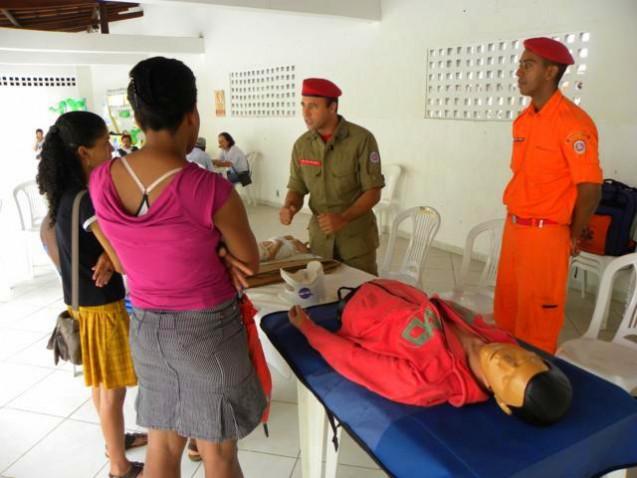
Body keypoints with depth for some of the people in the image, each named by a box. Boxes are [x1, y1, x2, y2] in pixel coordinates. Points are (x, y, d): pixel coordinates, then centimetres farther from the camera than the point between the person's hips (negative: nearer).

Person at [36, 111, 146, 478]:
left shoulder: (69, 194, 3)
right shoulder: (86, 200, -25)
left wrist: (109, 256, -17)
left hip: (86, 300, 9)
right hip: (101, 305, -9)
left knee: (102, 383, 24)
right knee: (112, 389, 7)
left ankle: (115, 440, 44)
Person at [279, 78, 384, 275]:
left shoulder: (362, 139, -15)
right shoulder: (301, 144, -1)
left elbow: (373, 192, -14)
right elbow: (297, 187, 5)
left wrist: (343, 218, -28)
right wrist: (289, 208, -17)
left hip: (357, 235, -3)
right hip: (319, 235, 3)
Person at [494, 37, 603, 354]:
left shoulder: (572, 122, -15)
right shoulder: (523, 120, 9)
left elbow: (590, 188, -14)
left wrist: (573, 237, -4)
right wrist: (515, 221, 12)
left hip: (545, 234, -7)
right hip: (513, 228, 8)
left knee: (536, 319, 4)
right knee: (506, 311, 17)